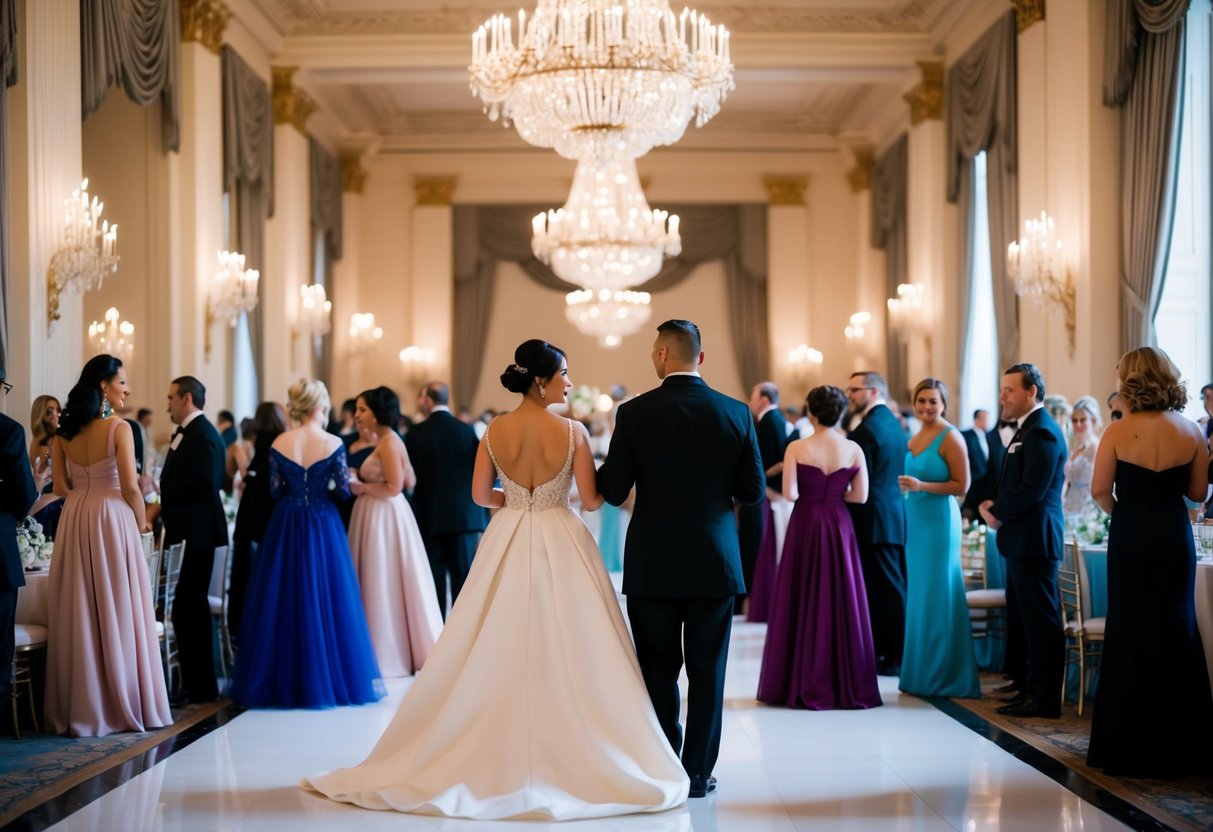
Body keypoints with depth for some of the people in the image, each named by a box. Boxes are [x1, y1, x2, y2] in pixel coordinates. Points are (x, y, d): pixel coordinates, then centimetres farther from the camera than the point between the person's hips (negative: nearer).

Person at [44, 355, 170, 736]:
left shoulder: (65, 431, 6)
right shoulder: (119, 428, -11)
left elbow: (61, 486, 7)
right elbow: (130, 486, -13)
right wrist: (142, 521, 2)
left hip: (74, 521, 6)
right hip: (112, 519, -5)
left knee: (78, 614, 9)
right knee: (118, 612, 2)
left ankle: (79, 708, 15)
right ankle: (124, 704, 7)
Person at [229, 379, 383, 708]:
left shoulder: (279, 444, -3)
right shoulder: (333, 443, -9)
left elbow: (275, 491, -2)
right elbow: (342, 489, -9)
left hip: (286, 527, 2)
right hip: (323, 527, -2)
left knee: (284, 599, 9)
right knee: (325, 596, 6)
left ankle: (284, 680, 12)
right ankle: (333, 678, 9)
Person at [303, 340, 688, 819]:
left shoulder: (495, 431, -1)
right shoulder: (573, 432, -10)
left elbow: (481, 495, 1)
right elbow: (591, 500, -7)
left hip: (507, 545, 3)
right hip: (561, 547, -3)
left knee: (498, 653, 8)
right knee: (565, 654, 3)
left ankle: (498, 755, 14)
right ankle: (567, 758, 5)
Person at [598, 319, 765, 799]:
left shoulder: (634, 413, -8)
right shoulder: (736, 414, -3)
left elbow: (612, 492, -6)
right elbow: (753, 492, 0)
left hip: (651, 565, -1)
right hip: (715, 562, 1)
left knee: (658, 670, 10)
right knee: (707, 672, 9)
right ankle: (698, 774, 12)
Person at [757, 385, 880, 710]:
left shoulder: (797, 448, -9)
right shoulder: (853, 450, -2)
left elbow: (789, 493, -13)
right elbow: (860, 495, -3)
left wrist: (809, 494, 8)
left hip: (805, 525, -2)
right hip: (838, 527, 2)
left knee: (803, 601, 7)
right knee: (841, 600, 9)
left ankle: (803, 685, 9)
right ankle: (847, 685, 12)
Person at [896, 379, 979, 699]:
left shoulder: (950, 437, -10)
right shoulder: (915, 438, 13)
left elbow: (961, 485, -14)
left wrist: (921, 485, -21)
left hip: (939, 522, -8)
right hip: (915, 522, 8)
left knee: (937, 597, -3)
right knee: (918, 595, 10)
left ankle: (943, 675, 6)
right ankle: (921, 674, 17)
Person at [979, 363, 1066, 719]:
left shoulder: (1042, 432, -15)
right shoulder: (1028, 429, 18)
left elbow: (1032, 489, -22)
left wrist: (998, 513, -11)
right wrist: (991, 505, 5)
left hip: (1034, 540, -11)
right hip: (1022, 540, 11)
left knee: (1041, 620, -5)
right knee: (1021, 619, 14)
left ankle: (1044, 699, 0)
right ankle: (1027, 687, 21)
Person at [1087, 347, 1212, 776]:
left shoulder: (1118, 432, -10)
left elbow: (1100, 489, -10)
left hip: (1131, 537, -2)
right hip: (1175, 536, 2)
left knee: (1131, 632, 7)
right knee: (1175, 631, 11)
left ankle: (1132, 747, 12)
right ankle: (1178, 746, 15)